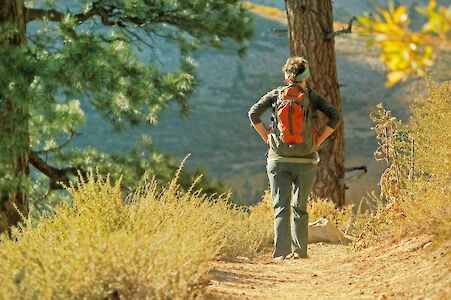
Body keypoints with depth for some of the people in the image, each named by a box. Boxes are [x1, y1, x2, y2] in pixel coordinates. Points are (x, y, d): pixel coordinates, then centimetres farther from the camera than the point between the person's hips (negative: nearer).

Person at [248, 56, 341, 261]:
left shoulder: (276, 94, 2)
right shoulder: (312, 97, 0)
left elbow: (254, 113, -7)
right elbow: (334, 116, -10)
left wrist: (266, 137, 1)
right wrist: (318, 141, -3)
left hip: (278, 159, 0)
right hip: (306, 160, 0)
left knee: (281, 206, 2)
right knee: (300, 207, 12)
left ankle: (280, 252, -7)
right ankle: (299, 250, 10)